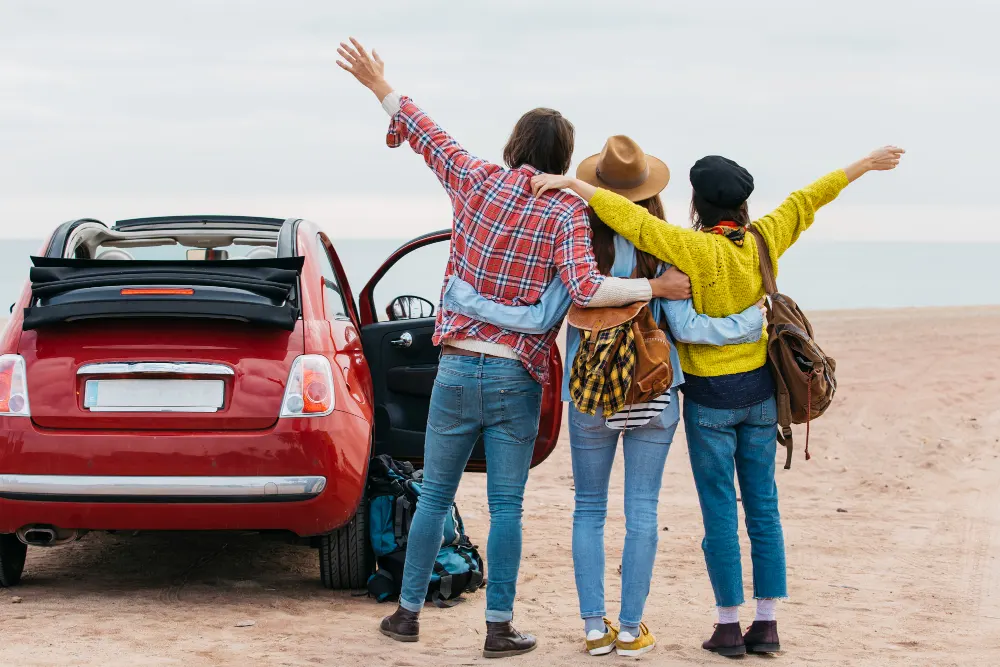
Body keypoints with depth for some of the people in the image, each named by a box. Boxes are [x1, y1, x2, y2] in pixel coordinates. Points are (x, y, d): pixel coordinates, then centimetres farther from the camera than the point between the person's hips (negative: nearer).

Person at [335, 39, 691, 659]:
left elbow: (427, 135, 13)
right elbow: (585, 287, -21)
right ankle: (499, 627, 6)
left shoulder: (478, 181, 0)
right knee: (506, 507, 4)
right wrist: (655, 287, -11)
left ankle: (409, 612, 21)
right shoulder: (566, 211, -8)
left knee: (434, 497, 13)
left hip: (457, 369, 2)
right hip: (517, 377, -2)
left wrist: (382, 88, 27)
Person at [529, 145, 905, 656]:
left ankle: (729, 626, 5)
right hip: (760, 389, 5)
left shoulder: (695, 249, -17)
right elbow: (809, 198, 12)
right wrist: (866, 164, 24)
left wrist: (571, 183, -20)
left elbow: (631, 218, -23)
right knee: (763, 508, 9)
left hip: (710, 395, -5)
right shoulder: (765, 240, -2)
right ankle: (767, 623, 11)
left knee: (720, 511, 2)